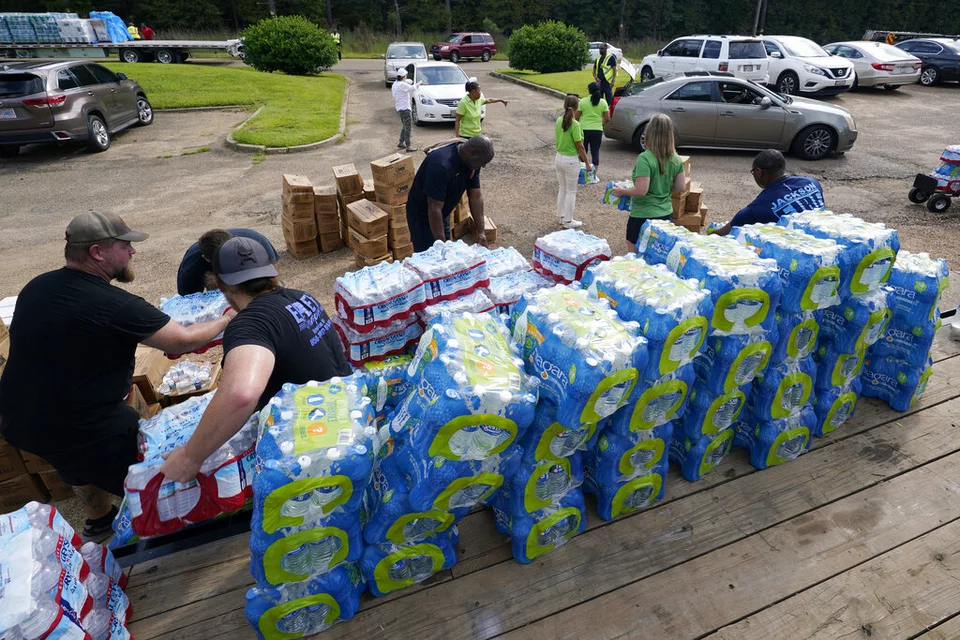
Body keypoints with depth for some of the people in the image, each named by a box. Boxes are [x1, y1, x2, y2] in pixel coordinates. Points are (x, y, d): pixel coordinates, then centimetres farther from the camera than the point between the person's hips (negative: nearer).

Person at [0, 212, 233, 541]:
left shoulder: (36, 287, -3)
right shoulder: (116, 306, -27)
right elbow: (184, 340, -20)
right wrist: (227, 319, -3)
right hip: (79, 428, -8)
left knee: (82, 464, 34)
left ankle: (98, 520, 56)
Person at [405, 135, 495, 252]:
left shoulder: (471, 161, -11)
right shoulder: (441, 164, -35)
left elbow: (476, 196, -5)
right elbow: (434, 209, -34)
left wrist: (480, 231, -8)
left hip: (443, 213, 8)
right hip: (422, 215, -7)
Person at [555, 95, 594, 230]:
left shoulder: (558, 121, -1)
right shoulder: (575, 125, -20)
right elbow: (580, 147, -16)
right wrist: (587, 163, -7)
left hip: (559, 158, 7)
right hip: (571, 160, -7)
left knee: (562, 189, 20)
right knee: (571, 192, 6)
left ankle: (561, 216, 30)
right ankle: (568, 221, 14)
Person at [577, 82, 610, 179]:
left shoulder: (583, 101, -6)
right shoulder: (603, 102, -1)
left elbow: (577, 117, -3)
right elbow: (607, 119, -1)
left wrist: (578, 125, 16)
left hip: (584, 130, -1)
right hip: (597, 130, 1)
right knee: (595, 152, 9)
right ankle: (594, 175, 9)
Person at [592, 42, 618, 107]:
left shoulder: (611, 57, -2)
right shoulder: (598, 58, 16)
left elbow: (615, 70, -6)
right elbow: (594, 70, 19)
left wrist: (613, 81, -16)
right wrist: (596, 77, -2)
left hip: (607, 82, -6)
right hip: (599, 82, 6)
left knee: (609, 100, -4)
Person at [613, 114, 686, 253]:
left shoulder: (645, 159, -20)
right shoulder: (676, 159, -1)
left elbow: (641, 190, -24)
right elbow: (680, 187, 7)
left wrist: (622, 192, -8)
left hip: (643, 215, -6)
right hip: (666, 214, 6)